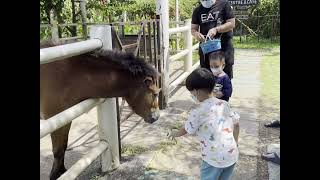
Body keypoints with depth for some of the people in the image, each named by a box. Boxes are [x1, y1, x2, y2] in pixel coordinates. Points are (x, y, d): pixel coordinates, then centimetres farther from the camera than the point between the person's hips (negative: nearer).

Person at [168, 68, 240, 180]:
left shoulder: (198, 112, -15)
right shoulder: (224, 104, 3)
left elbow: (185, 130, 0)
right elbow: (236, 124, 12)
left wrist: (174, 134, 21)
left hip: (214, 159, -6)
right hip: (232, 156, 6)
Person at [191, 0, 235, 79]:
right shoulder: (198, 10, 10)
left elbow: (232, 23, -4)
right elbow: (193, 29, 9)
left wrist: (216, 29, -18)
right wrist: (196, 34, -15)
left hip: (224, 47, -3)